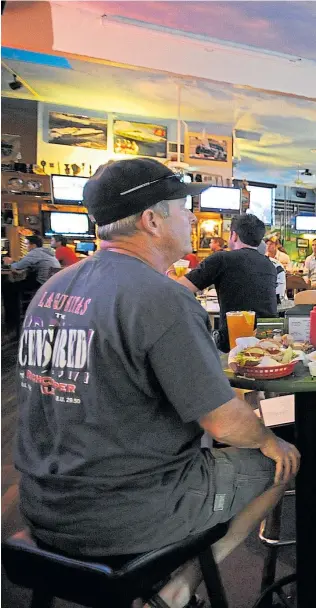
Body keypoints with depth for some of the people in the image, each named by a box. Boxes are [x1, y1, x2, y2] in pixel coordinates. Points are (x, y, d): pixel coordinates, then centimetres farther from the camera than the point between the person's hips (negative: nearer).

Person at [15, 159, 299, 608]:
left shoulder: (51, 287, 3)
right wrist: (268, 441, 3)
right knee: (284, 460, 9)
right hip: (123, 522, -8)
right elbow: (224, 422, -19)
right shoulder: (163, 299, -22)